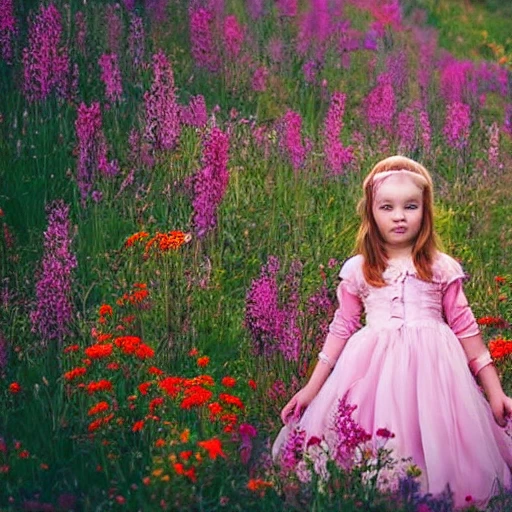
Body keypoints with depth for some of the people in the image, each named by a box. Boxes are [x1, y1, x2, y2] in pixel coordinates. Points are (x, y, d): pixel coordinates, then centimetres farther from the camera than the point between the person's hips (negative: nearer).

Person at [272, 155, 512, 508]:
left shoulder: (442, 268, 5)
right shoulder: (357, 270, 7)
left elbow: (465, 329, 7)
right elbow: (342, 329, 11)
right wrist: (311, 388, 8)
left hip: (431, 370, 0)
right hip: (373, 371, 1)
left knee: (432, 444, -6)